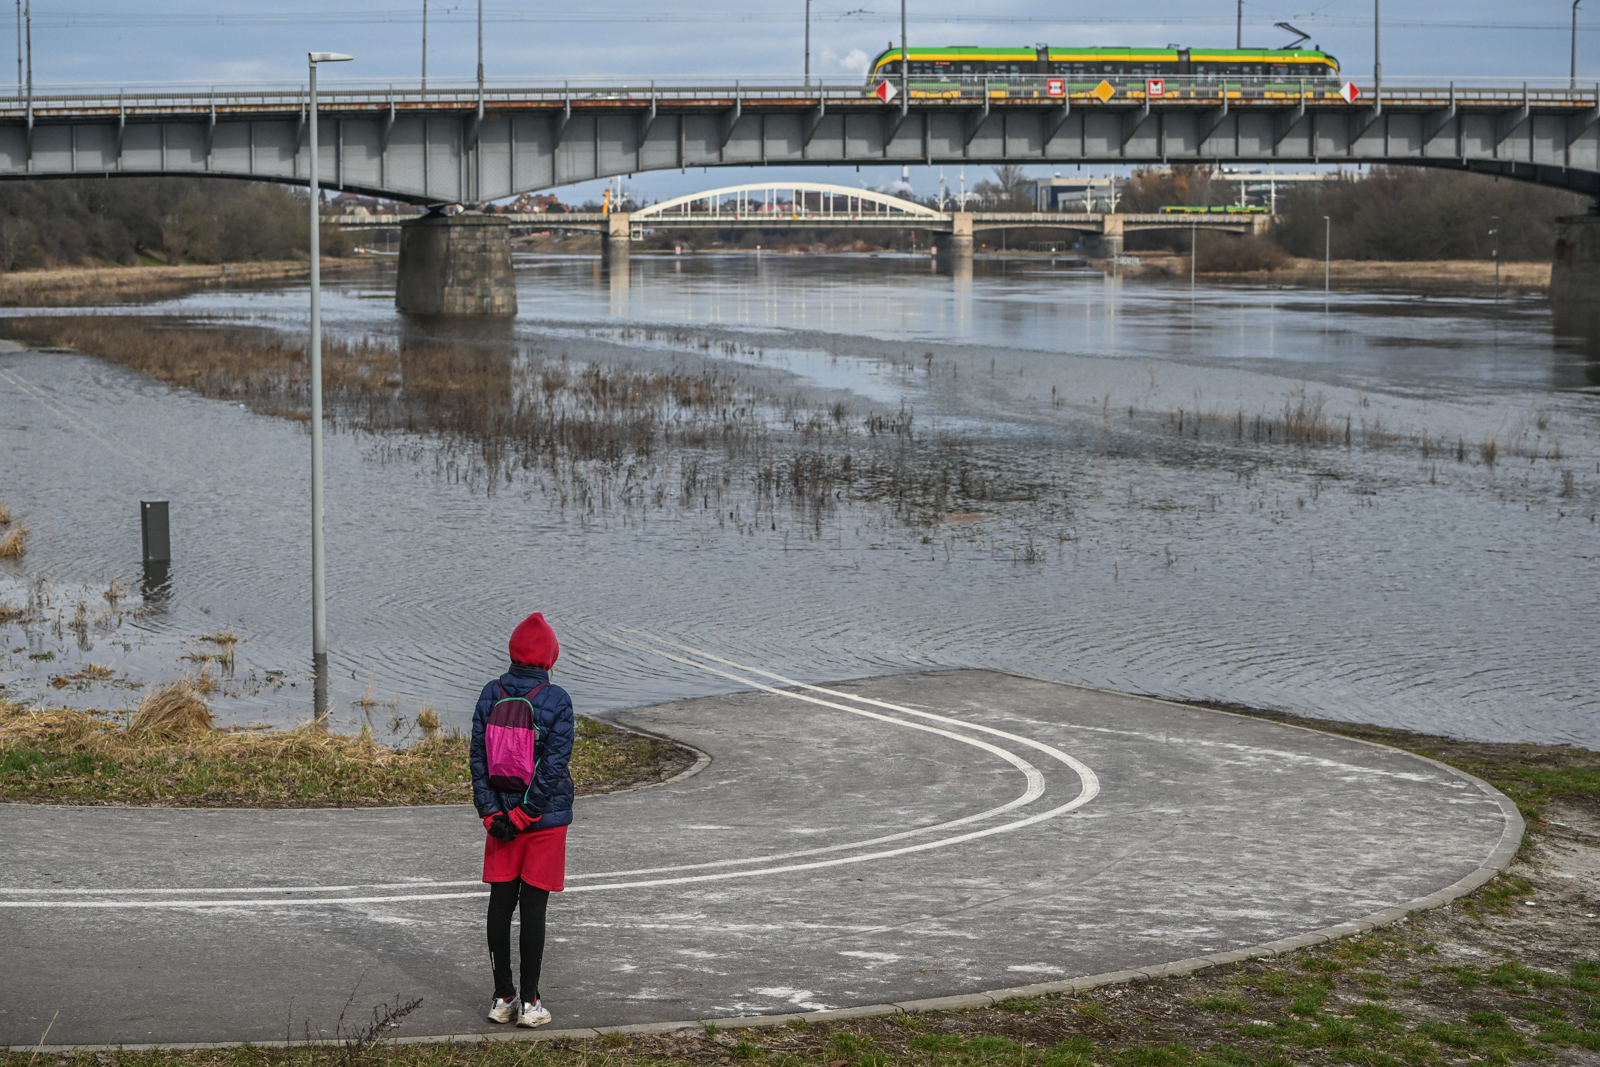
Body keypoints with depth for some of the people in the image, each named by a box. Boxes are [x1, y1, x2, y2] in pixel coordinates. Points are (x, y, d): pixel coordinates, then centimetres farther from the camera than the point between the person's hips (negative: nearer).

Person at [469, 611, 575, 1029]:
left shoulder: (490, 695, -1)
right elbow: (554, 765, -15)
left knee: (501, 903, 10)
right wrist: (523, 816, -12)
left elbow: (479, 758, -3)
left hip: (501, 814, 3)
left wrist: (493, 814, -3)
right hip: (547, 818, -3)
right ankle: (529, 1002, 4)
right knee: (533, 905, 1)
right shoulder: (556, 700, -11)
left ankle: (502, 998, 14)